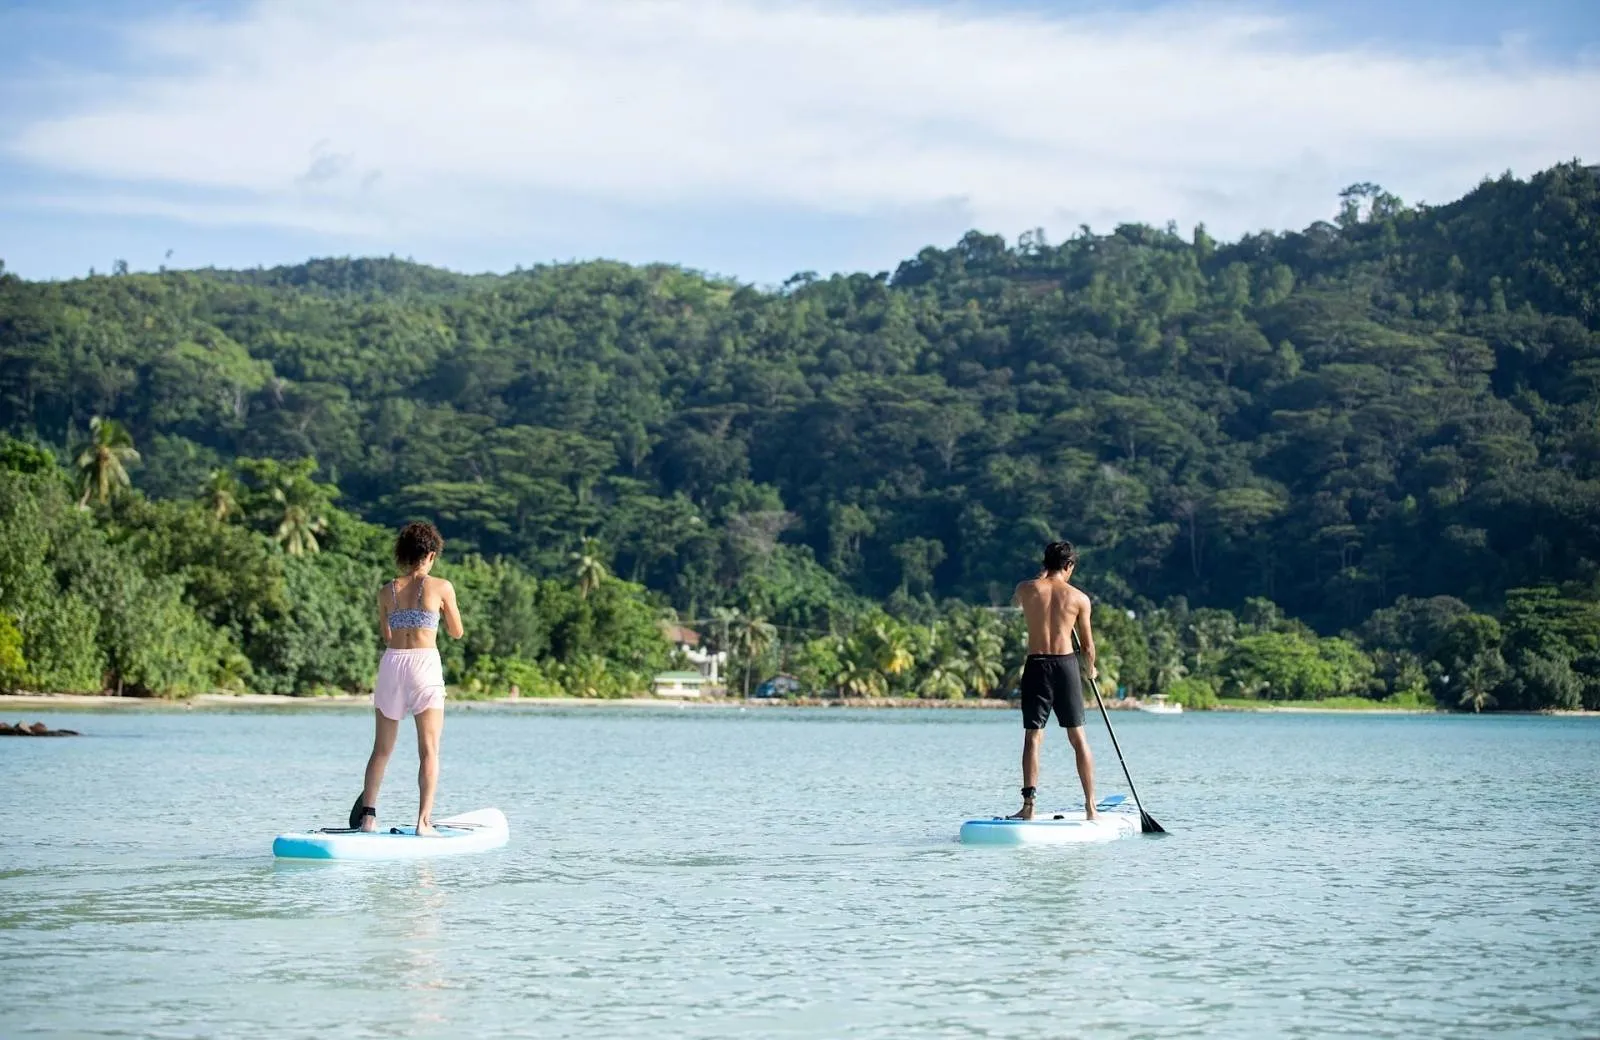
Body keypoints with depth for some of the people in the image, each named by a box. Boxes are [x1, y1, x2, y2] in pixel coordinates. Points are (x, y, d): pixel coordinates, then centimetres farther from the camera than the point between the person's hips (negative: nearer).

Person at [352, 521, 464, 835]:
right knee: (429, 750, -2)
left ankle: (367, 814, 13)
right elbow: (457, 632, 7)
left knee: (382, 749, 14)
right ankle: (424, 821, -9)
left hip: (391, 662, 4)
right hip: (425, 663, -4)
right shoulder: (441, 587, -3)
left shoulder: (386, 592, 7)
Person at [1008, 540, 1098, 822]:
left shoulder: (1027, 589, 2)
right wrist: (1090, 669, 27)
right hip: (1067, 664, 0)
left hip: (1036, 666, 0)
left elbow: (1016, 601, 28)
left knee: (1033, 737, 0)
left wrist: (1042, 577, 37)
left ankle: (1028, 805, -10)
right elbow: (1087, 645, 7)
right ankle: (1090, 806, 10)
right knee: (1078, 738, 8)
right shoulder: (1079, 598, 1)